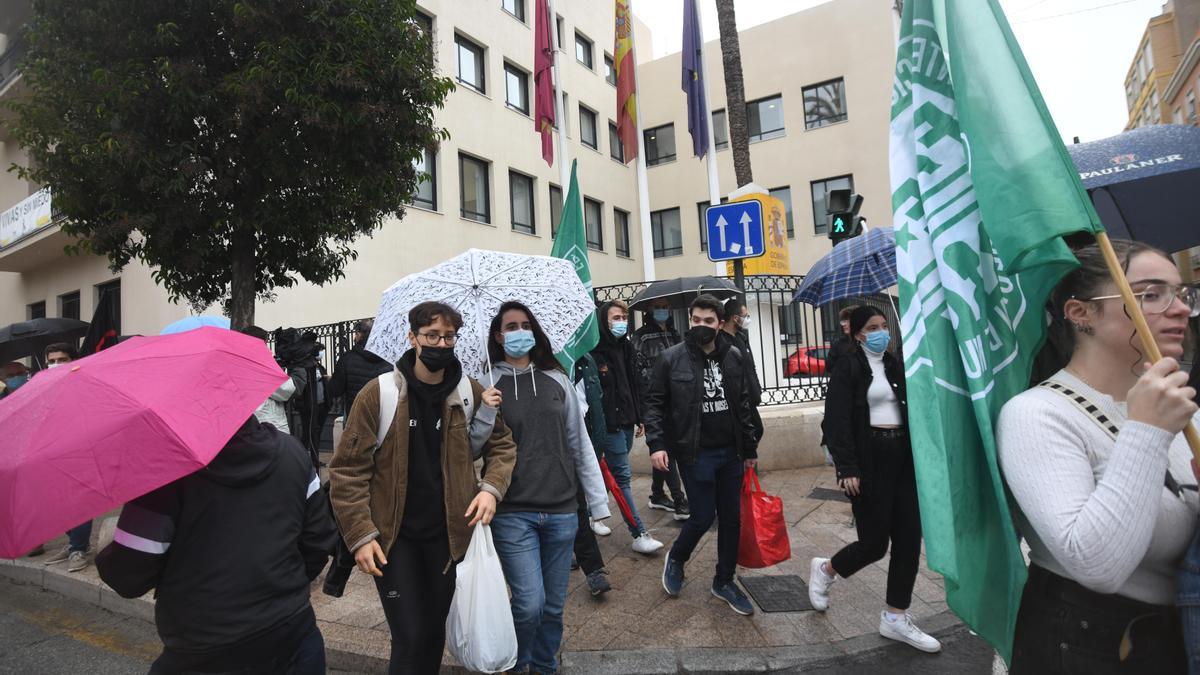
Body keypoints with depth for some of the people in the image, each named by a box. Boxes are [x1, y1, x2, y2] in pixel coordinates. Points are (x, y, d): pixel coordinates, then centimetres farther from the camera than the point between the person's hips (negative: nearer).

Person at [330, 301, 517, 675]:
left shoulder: (471, 393, -3)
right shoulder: (378, 394, -11)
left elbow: (502, 445, 7)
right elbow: (348, 469, -8)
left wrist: (491, 487, -11)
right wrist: (360, 534, -13)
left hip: (448, 534, 3)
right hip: (393, 537, -3)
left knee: (435, 633, 17)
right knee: (410, 640, -1)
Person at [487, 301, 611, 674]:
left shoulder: (557, 381, 6)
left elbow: (580, 444, 8)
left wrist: (599, 502, 6)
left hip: (562, 513, 3)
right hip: (512, 514, -2)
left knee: (554, 605, 12)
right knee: (530, 603, -6)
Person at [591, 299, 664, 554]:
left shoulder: (626, 348, 12)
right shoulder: (595, 352, -13)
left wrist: (639, 418, 17)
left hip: (627, 422, 8)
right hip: (609, 424, -8)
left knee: (614, 473, 16)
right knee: (622, 476, -4)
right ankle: (639, 534, 0)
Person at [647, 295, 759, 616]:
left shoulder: (734, 357, 3)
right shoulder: (671, 359, -8)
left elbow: (743, 406, 10)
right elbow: (655, 404, -4)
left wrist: (750, 449, 13)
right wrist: (656, 444, -16)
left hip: (730, 453, 5)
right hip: (695, 454, -4)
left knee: (731, 519, 12)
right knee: (703, 517, 1)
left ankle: (724, 581, 32)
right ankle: (676, 559, 32)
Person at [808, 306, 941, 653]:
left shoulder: (895, 366, 14)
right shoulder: (848, 368, -7)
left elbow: (911, 411, 17)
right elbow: (837, 422, -13)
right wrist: (847, 468, -20)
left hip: (903, 459, 7)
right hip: (869, 461, -6)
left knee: (909, 540, 7)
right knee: (874, 543, -1)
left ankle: (895, 618, 21)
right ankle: (824, 570, 28)